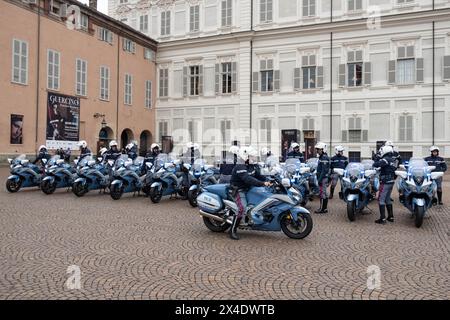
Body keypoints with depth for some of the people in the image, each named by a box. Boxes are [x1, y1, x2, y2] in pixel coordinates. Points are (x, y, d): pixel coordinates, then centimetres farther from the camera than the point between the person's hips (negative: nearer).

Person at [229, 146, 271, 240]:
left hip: (248, 189, 10)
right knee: (242, 208, -27)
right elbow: (248, 179, -36)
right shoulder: (240, 168, -23)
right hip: (238, 190, -9)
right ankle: (233, 230, -16)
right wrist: (263, 183, -42)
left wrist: (268, 181, -10)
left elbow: (259, 176, 9)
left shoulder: (252, 166, 7)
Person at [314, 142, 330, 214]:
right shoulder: (321, 157, 18)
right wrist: (319, 178, 22)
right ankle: (324, 208, 17)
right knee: (324, 193, 12)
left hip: (323, 178, -10)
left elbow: (324, 170, -21)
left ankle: (323, 208, -3)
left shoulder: (324, 157, -14)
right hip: (322, 177, 10)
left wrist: (320, 179, -23)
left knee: (322, 193, -7)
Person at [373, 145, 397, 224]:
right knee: (388, 199, 18)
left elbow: (376, 164, -28)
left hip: (385, 182, -9)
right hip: (391, 182, 9)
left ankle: (382, 218, -7)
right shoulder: (394, 159, 11)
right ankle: (391, 217, 23)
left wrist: (377, 159, -6)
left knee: (381, 199, -5)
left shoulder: (386, 159, -16)